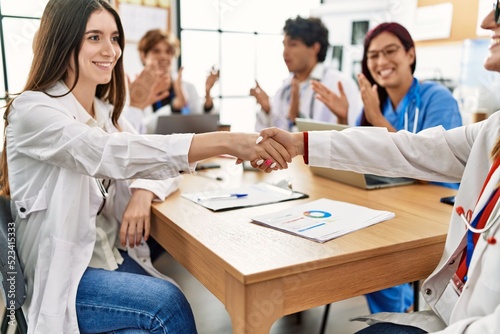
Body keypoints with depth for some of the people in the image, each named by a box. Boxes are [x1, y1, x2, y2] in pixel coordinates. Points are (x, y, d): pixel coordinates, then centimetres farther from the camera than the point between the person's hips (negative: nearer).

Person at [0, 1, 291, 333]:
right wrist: (224, 141, -42)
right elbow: (113, 154, -32)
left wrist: (144, 192, -19)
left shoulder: (106, 110, 7)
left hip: (113, 255, 5)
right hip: (59, 275, -5)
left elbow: (156, 162, 6)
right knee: (166, 302, -24)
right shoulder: (32, 110, -16)